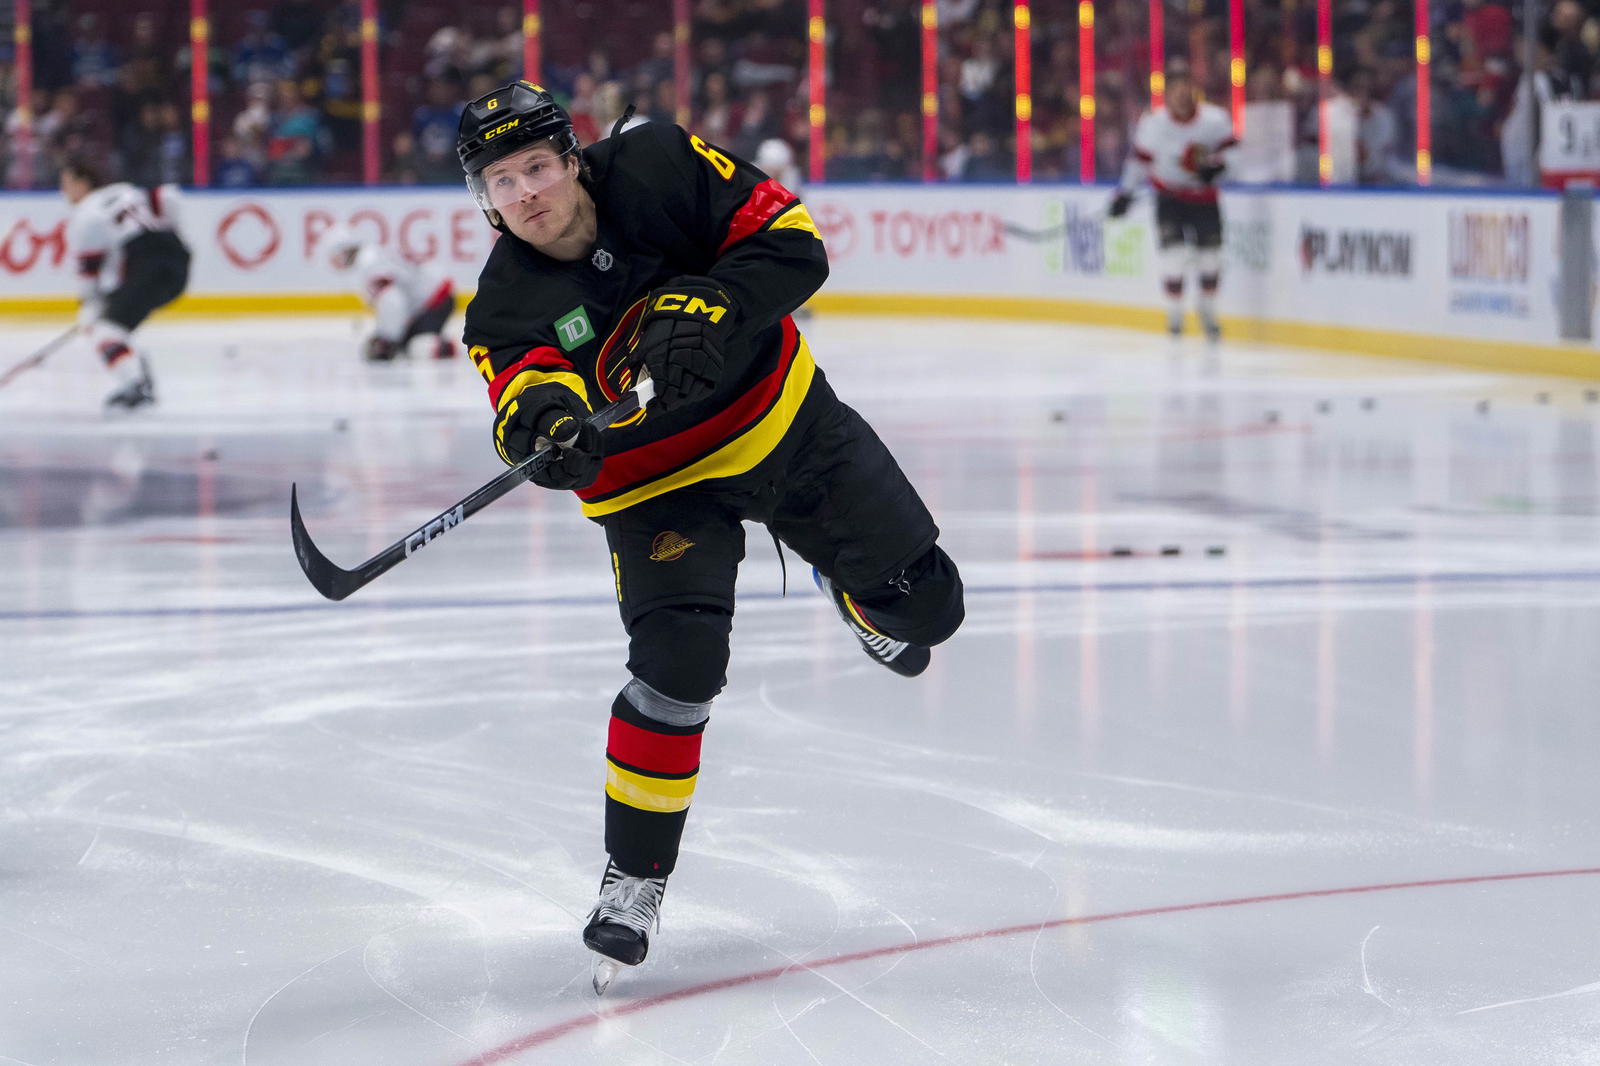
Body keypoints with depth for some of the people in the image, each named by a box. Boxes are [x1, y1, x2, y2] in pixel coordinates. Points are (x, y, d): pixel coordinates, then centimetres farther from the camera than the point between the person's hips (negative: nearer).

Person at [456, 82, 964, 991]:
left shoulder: (661, 168, -18)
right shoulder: (508, 301, -16)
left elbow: (792, 243, -18)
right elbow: (523, 383, -32)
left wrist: (702, 310, -32)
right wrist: (541, 414, -55)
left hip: (784, 419, 1)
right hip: (658, 480, -1)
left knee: (921, 602, 4)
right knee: (678, 660, -21)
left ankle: (855, 594, 43)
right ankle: (635, 877, -5)